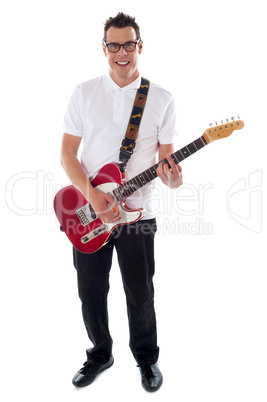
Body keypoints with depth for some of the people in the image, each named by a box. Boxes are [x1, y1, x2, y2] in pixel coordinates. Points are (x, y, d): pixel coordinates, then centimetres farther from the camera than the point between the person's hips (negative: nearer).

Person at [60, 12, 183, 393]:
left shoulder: (162, 100, 0)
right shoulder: (84, 93, 1)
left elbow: (165, 157, 3)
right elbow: (67, 152, 0)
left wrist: (171, 176, -22)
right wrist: (91, 194, -16)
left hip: (138, 213, -1)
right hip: (88, 214, 1)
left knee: (140, 295, 10)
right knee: (91, 293, 12)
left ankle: (147, 358, 36)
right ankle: (101, 354, 38)